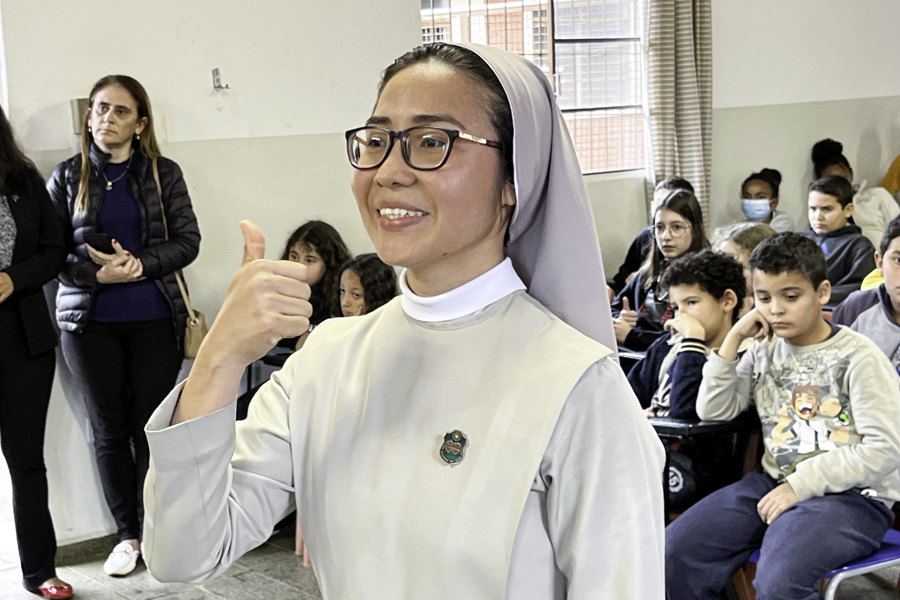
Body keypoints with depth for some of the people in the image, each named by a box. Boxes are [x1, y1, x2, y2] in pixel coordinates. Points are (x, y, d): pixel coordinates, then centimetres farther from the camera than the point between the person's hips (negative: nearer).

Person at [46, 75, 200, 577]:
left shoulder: (164, 174, 4)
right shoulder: (67, 177, 5)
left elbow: (188, 241, -1)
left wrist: (139, 265, -16)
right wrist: (99, 274, -16)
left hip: (154, 319, -1)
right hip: (89, 322, 1)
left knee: (151, 428, 1)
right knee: (110, 430, 7)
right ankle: (128, 534, 21)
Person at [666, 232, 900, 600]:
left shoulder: (857, 357, -6)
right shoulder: (764, 352, 12)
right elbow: (713, 411, 6)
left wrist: (801, 484, -16)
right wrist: (734, 337, 0)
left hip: (850, 495, -6)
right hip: (776, 484, 6)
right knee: (674, 553, -10)